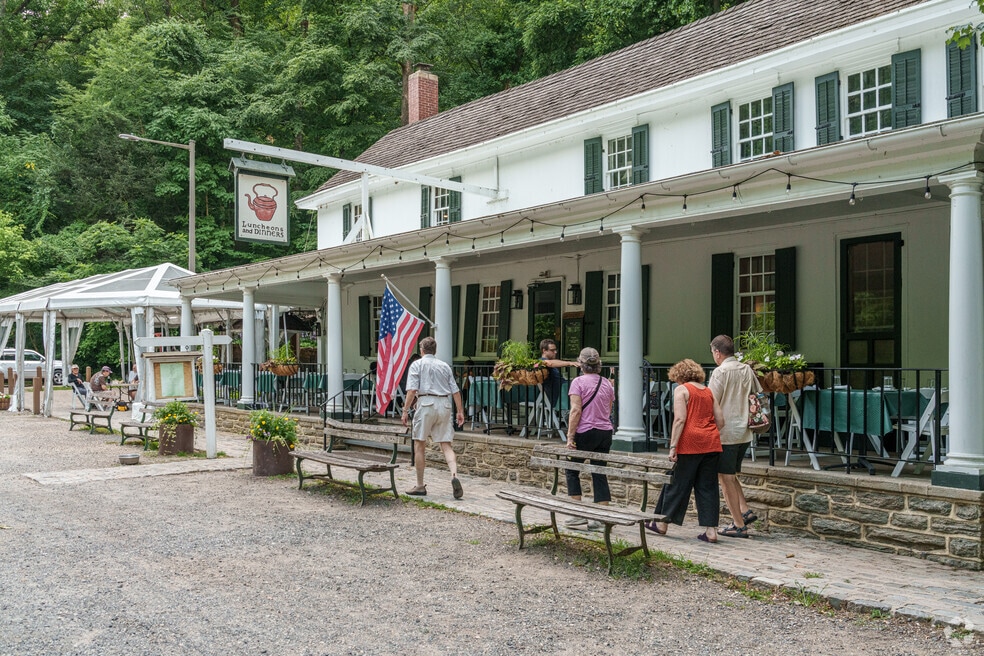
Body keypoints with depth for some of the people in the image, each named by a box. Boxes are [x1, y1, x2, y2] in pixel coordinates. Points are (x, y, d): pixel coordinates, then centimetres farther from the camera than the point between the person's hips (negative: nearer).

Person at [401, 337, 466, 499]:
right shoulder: (444, 365, 17)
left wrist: (405, 410, -6)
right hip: (444, 406, 4)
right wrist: (460, 411, 13)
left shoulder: (417, 364, 5)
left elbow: (412, 390, -7)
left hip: (426, 403, -4)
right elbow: (455, 390, 11)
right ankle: (454, 475, -21)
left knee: (419, 444, 6)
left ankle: (420, 486, 9)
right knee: (446, 444, 4)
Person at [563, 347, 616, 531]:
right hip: (605, 432, 6)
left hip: (585, 432, -6)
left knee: (571, 470, 10)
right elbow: (608, 411, 16)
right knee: (599, 473, 9)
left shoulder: (578, 382, -9)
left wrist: (570, 436, -14)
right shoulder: (607, 383, 9)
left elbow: (576, 410, -15)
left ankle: (579, 515, 7)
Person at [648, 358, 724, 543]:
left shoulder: (681, 390, -1)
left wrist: (673, 446, -13)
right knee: (708, 486, 8)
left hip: (690, 444, -5)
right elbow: (720, 421, 12)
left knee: (678, 484, 5)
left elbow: (680, 419, -12)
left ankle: (662, 523, 17)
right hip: (712, 444, 5)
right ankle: (711, 530, 6)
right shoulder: (708, 391, 16)